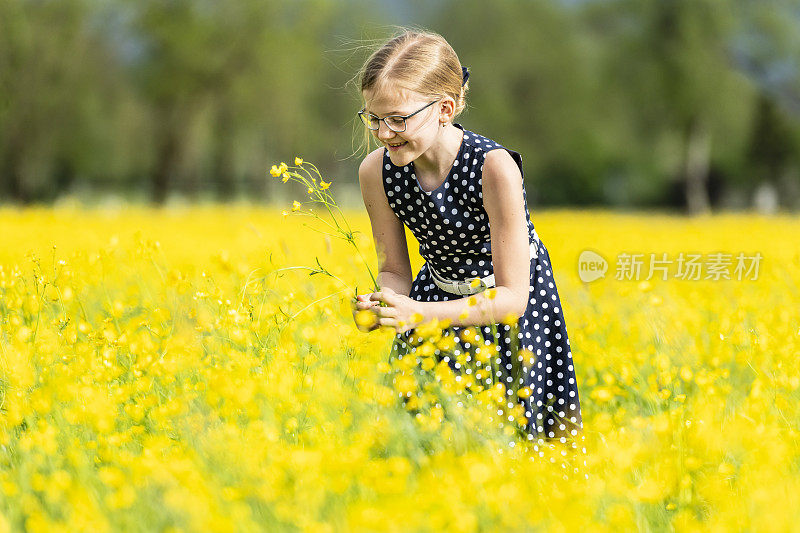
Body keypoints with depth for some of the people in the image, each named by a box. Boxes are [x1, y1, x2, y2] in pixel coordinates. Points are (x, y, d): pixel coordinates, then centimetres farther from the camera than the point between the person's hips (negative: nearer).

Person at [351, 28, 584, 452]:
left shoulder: (494, 168, -33)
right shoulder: (376, 171, -18)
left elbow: (513, 298, -28)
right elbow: (394, 270, -5)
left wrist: (418, 313, -39)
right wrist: (387, 306, -29)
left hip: (510, 305, -4)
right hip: (438, 295, 4)